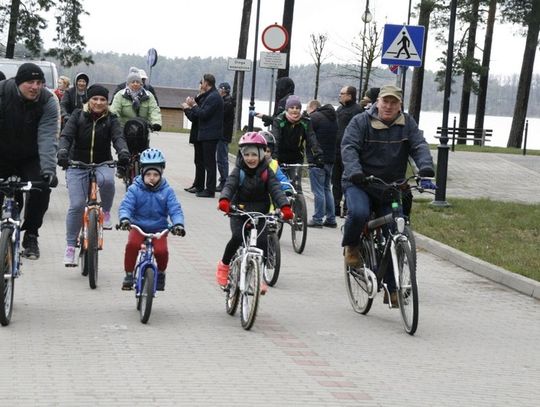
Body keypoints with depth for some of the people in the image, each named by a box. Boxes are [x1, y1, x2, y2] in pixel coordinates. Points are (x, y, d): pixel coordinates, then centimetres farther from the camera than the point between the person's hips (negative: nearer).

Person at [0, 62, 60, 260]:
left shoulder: (49, 102, -22)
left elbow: (47, 138, -30)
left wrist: (48, 169, -42)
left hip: (31, 158, 0)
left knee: (41, 189, -16)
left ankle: (30, 237, 2)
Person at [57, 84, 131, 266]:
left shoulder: (111, 120, 1)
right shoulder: (78, 116, 0)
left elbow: (118, 137, -15)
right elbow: (66, 136, -12)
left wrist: (123, 152, -37)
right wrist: (63, 152, -33)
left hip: (102, 165, 0)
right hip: (77, 166, 0)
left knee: (107, 180, -36)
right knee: (77, 205, -12)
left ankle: (105, 212, -7)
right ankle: (70, 247, 1)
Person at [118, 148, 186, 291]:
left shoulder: (167, 191, -3)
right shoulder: (135, 189, -4)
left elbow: (175, 210, -9)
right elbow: (125, 206, -14)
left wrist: (178, 224, -29)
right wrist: (124, 218, -36)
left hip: (159, 229, 0)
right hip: (138, 227, 0)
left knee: (161, 250, -25)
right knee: (132, 244, -30)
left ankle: (161, 272, 8)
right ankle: (129, 274, -8)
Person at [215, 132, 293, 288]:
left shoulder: (266, 173, -2)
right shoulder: (238, 171, -3)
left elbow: (276, 190, -14)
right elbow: (229, 186, -18)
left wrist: (285, 206, -33)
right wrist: (224, 200, -41)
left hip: (260, 214, 1)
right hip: (239, 213, -1)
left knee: (262, 242, -18)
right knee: (237, 238, -24)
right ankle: (224, 265, 1)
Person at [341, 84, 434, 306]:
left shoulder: (407, 124, 5)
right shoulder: (361, 122, -3)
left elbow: (419, 146, -7)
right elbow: (349, 147, -14)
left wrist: (425, 166, -29)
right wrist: (354, 171, -34)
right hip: (359, 184, -3)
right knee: (359, 213, -34)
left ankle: (392, 289, 7)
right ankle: (351, 247, -2)